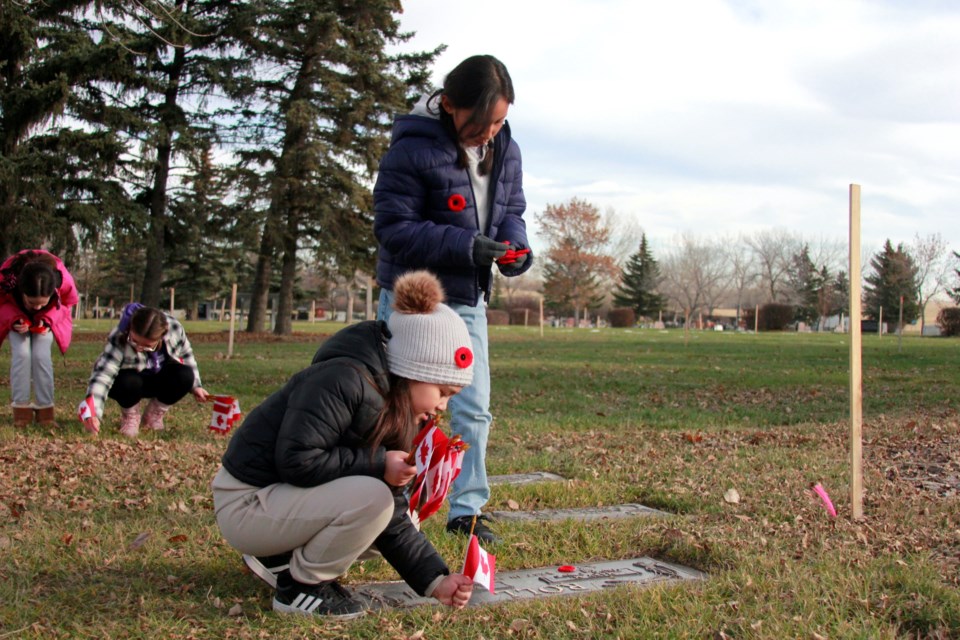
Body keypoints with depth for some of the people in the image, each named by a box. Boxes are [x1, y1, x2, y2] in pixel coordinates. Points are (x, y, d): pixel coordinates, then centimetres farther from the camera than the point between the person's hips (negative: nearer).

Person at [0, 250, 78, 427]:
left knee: (41, 355, -17)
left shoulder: (63, 279, -40)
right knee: (21, 353, -19)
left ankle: (45, 410, -10)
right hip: (17, 316, 0)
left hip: (46, 319, 0)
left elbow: (67, 302, -15)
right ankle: (21, 409, -11)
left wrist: (48, 320, -30)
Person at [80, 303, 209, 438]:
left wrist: (195, 386, -4)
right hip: (129, 380, -3)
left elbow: (186, 356, -4)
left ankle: (154, 415, 0)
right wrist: (92, 413, -55)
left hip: (159, 379, 3)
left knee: (185, 376, -28)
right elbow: (103, 374, -44)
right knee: (129, 383, -39)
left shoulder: (175, 329, -25)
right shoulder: (118, 339, -35)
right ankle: (129, 416, -3)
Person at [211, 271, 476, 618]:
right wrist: (377, 464, -24)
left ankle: (280, 557, 14)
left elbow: (394, 520, 3)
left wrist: (435, 580, -6)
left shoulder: (396, 414, 4)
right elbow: (297, 460, -30)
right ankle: (300, 587, -6)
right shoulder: (342, 381, -23)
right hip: (246, 503, -9)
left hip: (287, 497, 9)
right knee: (371, 497, -27)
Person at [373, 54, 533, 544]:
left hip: (468, 301, 6)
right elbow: (394, 228, -20)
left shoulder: (506, 152, 1)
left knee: (473, 410, 8)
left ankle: (467, 508, 21)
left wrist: (514, 246, -11)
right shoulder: (413, 150, -19)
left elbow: (511, 211, 12)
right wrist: (466, 246, -27)